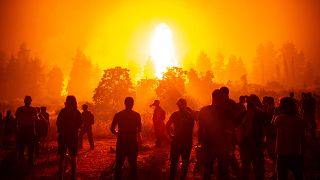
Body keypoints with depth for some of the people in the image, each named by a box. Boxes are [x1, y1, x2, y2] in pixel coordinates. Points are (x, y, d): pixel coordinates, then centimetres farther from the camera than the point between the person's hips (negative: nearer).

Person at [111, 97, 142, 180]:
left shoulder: (118, 115, -2)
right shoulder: (137, 115, -4)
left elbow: (112, 129, -2)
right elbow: (139, 130, -2)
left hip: (121, 142, 0)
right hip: (132, 142, 0)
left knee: (119, 165, 10)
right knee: (133, 165, 9)